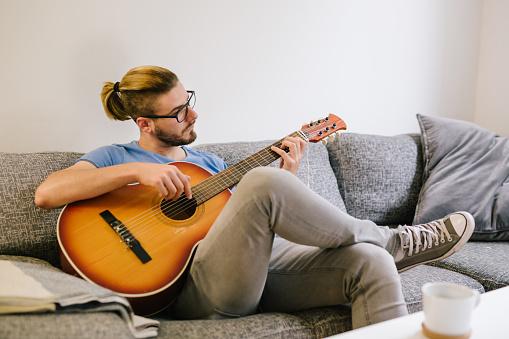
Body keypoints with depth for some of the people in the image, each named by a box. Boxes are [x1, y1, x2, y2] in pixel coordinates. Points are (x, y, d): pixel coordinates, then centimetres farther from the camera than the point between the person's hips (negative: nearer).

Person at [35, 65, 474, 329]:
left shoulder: (210, 162, 27)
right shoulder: (115, 158, 10)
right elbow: (46, 193, -7)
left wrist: (286, 182, 5)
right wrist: (136, 170, -17)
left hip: (261, 266, 6)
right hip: (198, 287, -6)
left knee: (369, 263, -19)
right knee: (261, 181, -32)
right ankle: (395, 241, -11)